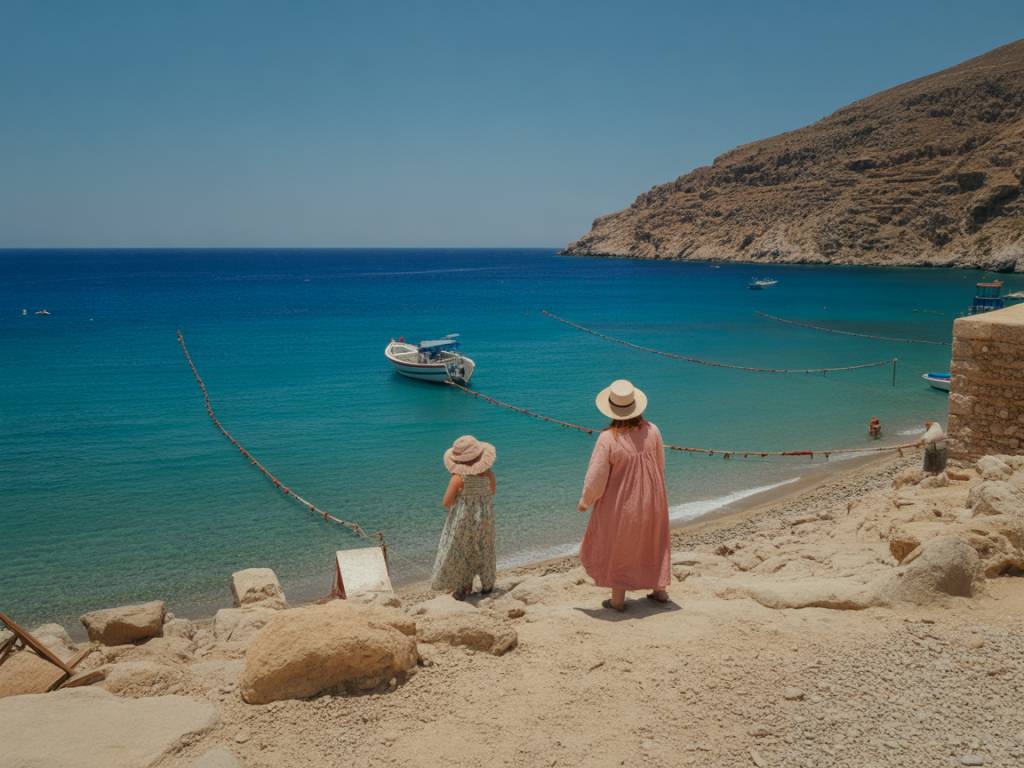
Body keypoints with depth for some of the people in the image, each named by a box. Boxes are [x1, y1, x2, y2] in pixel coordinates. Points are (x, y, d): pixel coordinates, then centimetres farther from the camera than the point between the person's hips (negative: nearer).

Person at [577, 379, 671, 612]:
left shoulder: (608, 438, -25)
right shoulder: (652, 431, -13)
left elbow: (596, 478, -19)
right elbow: (660, 466, 1)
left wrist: (585, 501, -1)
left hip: (619, 504, -4)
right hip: (651, 503, 4)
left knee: (616, 549, 16)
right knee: (652, 543, 25)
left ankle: (618, 599, 26)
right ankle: (660, 590, 36)